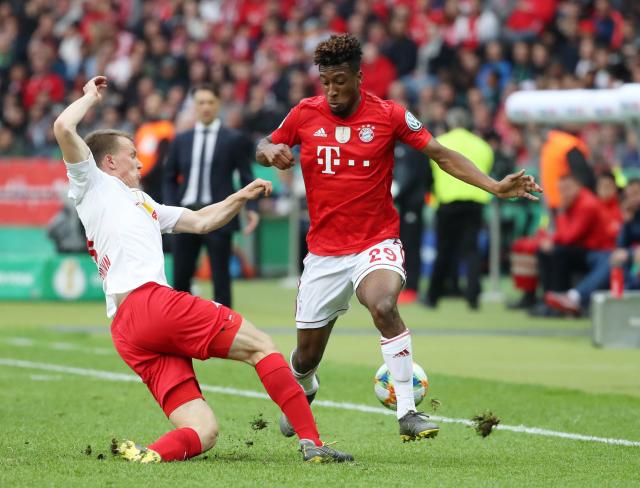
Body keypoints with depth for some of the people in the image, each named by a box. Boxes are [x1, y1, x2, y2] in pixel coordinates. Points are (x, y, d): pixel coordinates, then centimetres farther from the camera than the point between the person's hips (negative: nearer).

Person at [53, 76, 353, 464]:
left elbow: (200, 222, 38)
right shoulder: (94, 184, 12)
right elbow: (63, 128, -3)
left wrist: (240, 198, 26)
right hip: (150, 300, -9)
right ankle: (312, 443, -8)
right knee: (260, 345, -1)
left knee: (203, 432, -6)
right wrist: (91, 97, 14)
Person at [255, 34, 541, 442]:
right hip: (324, 251, 3)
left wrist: (495, 187, -14)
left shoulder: (389, 115, -6)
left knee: (383, 306, -36)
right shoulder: (305, 114, 0)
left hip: (377, 243, -3)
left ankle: (408, 413, -30)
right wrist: (270, 151, -11)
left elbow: (441, 154, -3)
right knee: (307, 356, 9)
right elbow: (263, 150, 14)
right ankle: (302, 393, 48)